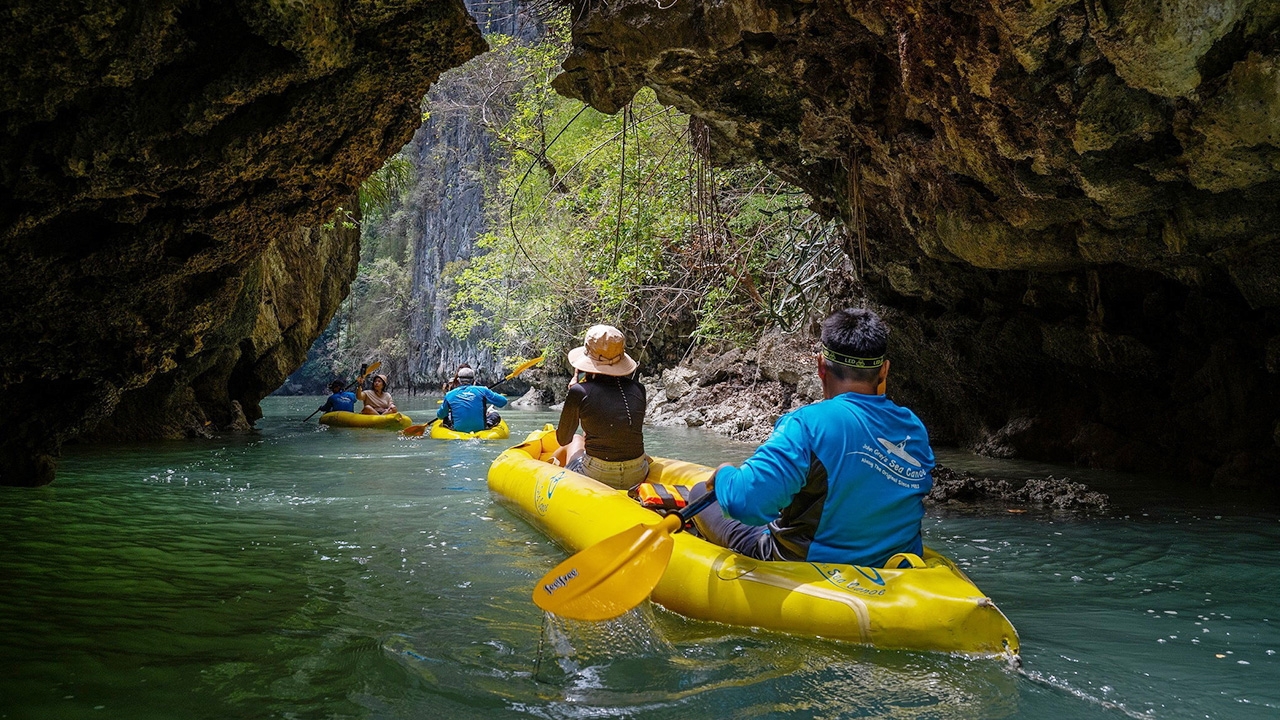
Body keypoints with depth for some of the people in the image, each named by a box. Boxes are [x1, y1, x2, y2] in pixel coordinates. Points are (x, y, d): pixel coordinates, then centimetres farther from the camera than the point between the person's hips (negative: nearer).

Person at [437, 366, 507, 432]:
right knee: (495, 415, 19)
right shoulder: (481, 390, -4)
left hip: (458, 429, 3)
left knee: (446, 416, 30)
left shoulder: (449, 395, 0)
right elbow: (503, 401, 1)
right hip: (479, 428, -3)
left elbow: (440, 415, 12)